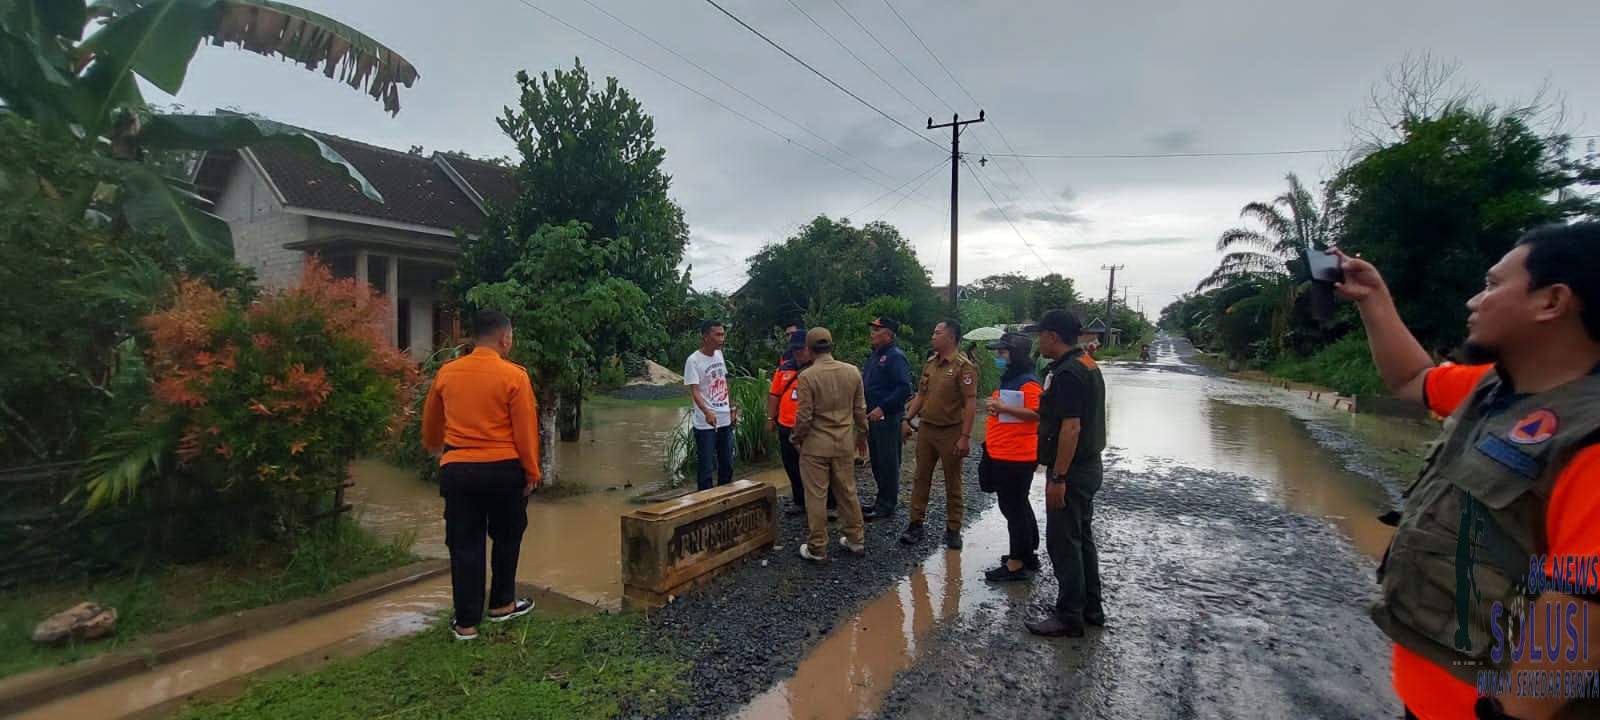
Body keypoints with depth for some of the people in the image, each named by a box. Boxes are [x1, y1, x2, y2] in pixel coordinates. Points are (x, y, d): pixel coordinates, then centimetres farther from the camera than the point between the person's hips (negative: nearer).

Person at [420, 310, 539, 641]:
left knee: (464, 544, 9)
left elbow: (431, 420, 18)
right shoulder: (514, 375, -11)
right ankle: (502, 604, 29)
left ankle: (466, 622, 14)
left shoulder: (446, 373, 3)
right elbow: (525, 429, -10)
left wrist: (434, 447, 38)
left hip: (458, 470, 3)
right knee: (506, 537, 18)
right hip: (503, 469, -2)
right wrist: (532, 471, 1)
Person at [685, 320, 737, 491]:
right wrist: (707, 412, -38)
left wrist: (732, 408, 17)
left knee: (727, 465, 16)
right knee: (706, 469, -1)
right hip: (705, 424, -7)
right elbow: (694, 391, -22)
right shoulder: (693, 360, -15)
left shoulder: (719, 355, 8)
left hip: (725, 420, 7)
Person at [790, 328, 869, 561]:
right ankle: (856, 539, 27)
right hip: (844, 443, 5)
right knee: (848, 492, 17)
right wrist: (861, 433, 20)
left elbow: (804, 416, -14)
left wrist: (796, 438, 3)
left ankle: (817, 548, 13)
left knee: (816, 496, 5)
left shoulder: (807, 376, -16)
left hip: (815, 445, -4)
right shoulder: (852, 371, -1)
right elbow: (860, 409, 5)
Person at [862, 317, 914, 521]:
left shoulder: (895, 357, -14)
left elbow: (904, 388, -22)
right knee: (876, 461, 16)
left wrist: (882, 408, -24)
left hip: (887, 418, -9)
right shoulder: (874, 355, 15)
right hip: (872, 417, 9)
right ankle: (882, 500, 28)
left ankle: (887, 505, 10)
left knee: (888, 462, 0)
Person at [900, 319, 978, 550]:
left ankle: (953, 530, 18)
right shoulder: (930, 364, 9)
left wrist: (965, 437, -21)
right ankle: (916, 524, 20)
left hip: (950, 432, -6)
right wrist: (908, 420, 9)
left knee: (953, 483, 7)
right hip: (926, 428, 6)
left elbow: (971, 403, -17)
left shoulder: (963, 366, -13)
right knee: (921, 478, 11)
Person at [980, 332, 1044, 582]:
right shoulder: (1008, 380, 15)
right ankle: (1028, 554, 32)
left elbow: (1036, 413, -27)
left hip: (1016, 458, -11)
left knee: (1014, 508, -3)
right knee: (1018, 506, 19)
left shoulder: (1028, 383, -17)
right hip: (1001, 456, 11)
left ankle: (1016, 564, 5)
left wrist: (1003, 408, -29)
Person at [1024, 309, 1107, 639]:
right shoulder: (1088, 365, 11)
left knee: (1063, 543, 0)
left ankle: (1069, 617, 10)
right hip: (1088, 467, 10)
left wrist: (1057, 478, -24)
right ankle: (1091, 607, 30)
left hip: (1070, 471, -10)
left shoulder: (1067, 373, -21)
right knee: (1082, 537, 19)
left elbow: (1071, 428, -26)